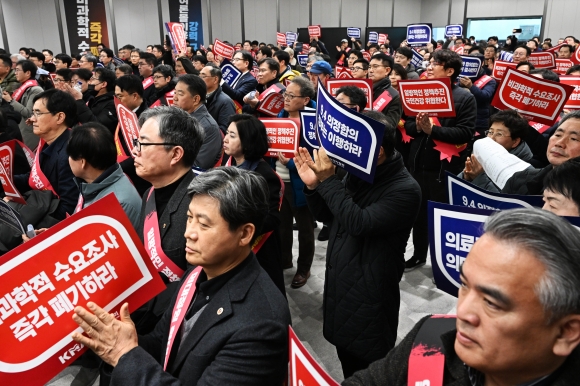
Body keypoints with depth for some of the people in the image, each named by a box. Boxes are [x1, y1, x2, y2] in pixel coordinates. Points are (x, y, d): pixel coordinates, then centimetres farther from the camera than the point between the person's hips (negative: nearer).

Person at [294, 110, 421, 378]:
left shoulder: (404, 190, -21)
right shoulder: (357, 174, 2)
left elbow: (359, 223, -32)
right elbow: (325, 215, 9)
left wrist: (328, 181, -27)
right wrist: (313, 186, -10)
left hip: (368, 299, -7)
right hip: (339, 286, 7)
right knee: (348, 369, 24)